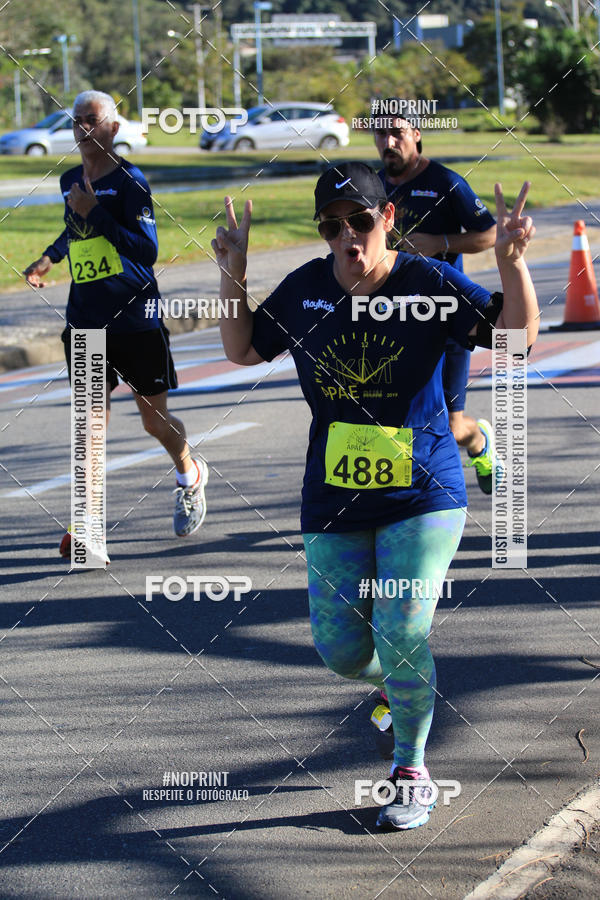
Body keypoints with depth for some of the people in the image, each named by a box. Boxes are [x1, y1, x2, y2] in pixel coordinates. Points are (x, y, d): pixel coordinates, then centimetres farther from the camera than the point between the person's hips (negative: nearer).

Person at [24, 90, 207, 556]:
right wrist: (48, 258, 23)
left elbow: (147, 248, -19)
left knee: (156, 420, 7)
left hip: (136, 318, -4)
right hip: (85, 317, 5)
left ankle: (190, 475, 37)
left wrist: (94, 212, -22)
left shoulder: (129, 180, -10)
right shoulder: (70, 181, 9)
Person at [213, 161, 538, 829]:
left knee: (402, 636, -12)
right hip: (333, 501, 4)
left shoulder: (429, 284, -8)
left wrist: (511, 262, -28)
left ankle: (410, 771, 9)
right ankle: (395, 682, 39)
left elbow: (516, 337, -12)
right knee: (340, 649, 3)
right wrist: (232, 273, 1)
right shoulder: (303, 291, 1)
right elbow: (243, 350, 14)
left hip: (422, 496, -3)